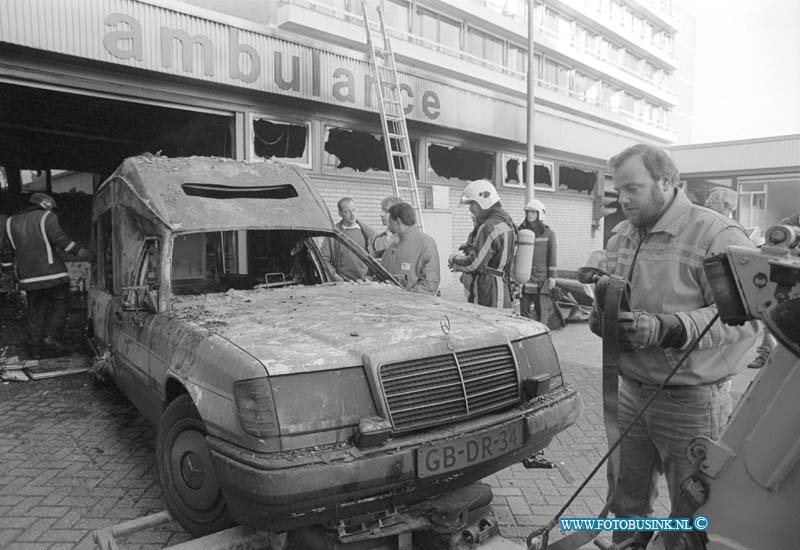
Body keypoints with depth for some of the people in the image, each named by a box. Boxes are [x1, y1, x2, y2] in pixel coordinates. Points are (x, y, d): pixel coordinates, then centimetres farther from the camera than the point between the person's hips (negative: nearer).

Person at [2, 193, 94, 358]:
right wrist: (78, 251, -18)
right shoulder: (46, 217, -1)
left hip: (28, 276, 5)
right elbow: (59, 238, -18)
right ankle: (51, 335, -4)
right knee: (61, 303, 10)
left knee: (35, 312, 12)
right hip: (52, 273, -5)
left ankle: (35, 349, 15)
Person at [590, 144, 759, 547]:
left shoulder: (718, 236, -14)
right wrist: (601, 315, -3)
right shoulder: (621, 237, 9)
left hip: (691, 404, -6)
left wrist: (666, 328, -31)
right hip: (631, 393, 6)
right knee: (626, 504, 19)